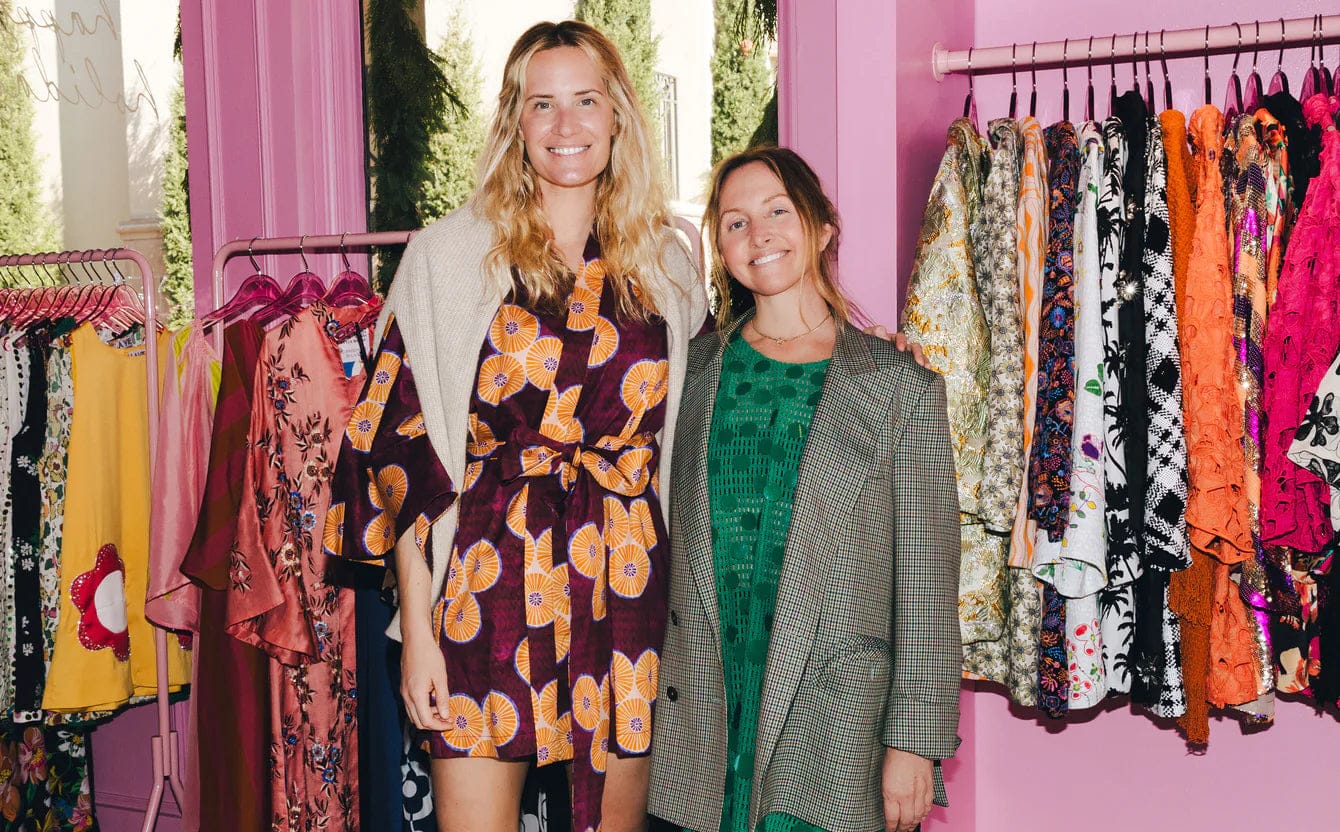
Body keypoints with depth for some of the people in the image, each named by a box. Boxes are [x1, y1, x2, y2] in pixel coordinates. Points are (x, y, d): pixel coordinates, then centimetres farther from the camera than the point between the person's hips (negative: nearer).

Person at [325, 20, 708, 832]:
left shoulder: (668, 264, 8)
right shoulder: (450, 255, 0)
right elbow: (404, 448, -2)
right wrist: (417, 625, -6)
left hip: (628, 582, 3)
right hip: (489, 580, -2)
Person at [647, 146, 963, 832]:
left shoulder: (900, 383, 0)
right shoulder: (695, 367, 8)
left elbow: (926, 578, -2)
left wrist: (914, 741, -5)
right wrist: (649, 690, 10)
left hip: (831, 717, -2)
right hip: (700, 706, 2)